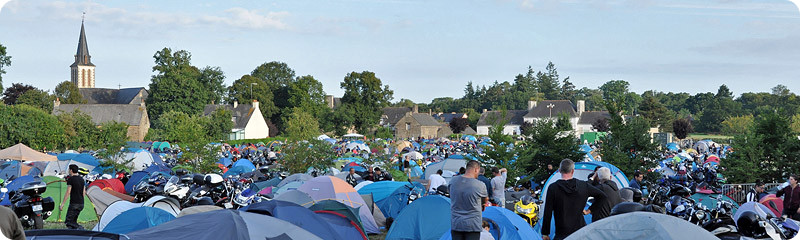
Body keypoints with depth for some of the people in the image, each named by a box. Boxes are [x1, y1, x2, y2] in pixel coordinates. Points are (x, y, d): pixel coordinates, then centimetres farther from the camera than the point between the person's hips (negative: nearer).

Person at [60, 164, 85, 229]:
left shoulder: (70, 179, -10)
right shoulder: (81, 179, 14)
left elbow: (68, 192, -14)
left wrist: (62, 204, -10)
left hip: (74, 204, -8)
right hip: (81, 204, 8)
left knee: (68, 221, -6)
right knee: (73, 221, 14)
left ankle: (79, 228, -23)